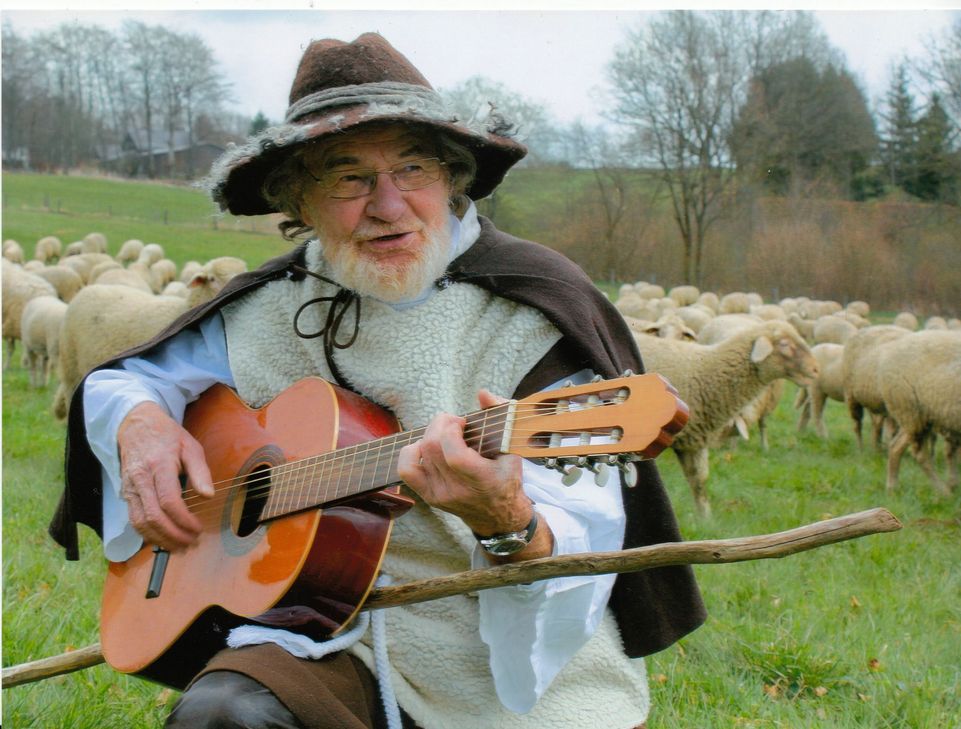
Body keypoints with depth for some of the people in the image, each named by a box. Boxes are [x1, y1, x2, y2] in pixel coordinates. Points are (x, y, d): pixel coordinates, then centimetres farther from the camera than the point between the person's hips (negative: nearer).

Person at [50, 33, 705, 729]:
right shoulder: (265, 308, 5)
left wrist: (507, 523, -39)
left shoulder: (539, 316, -9)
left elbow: (584, 546, -16)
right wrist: (139, 420, -4)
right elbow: (120, 379, 20)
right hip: (323, 636, 2)